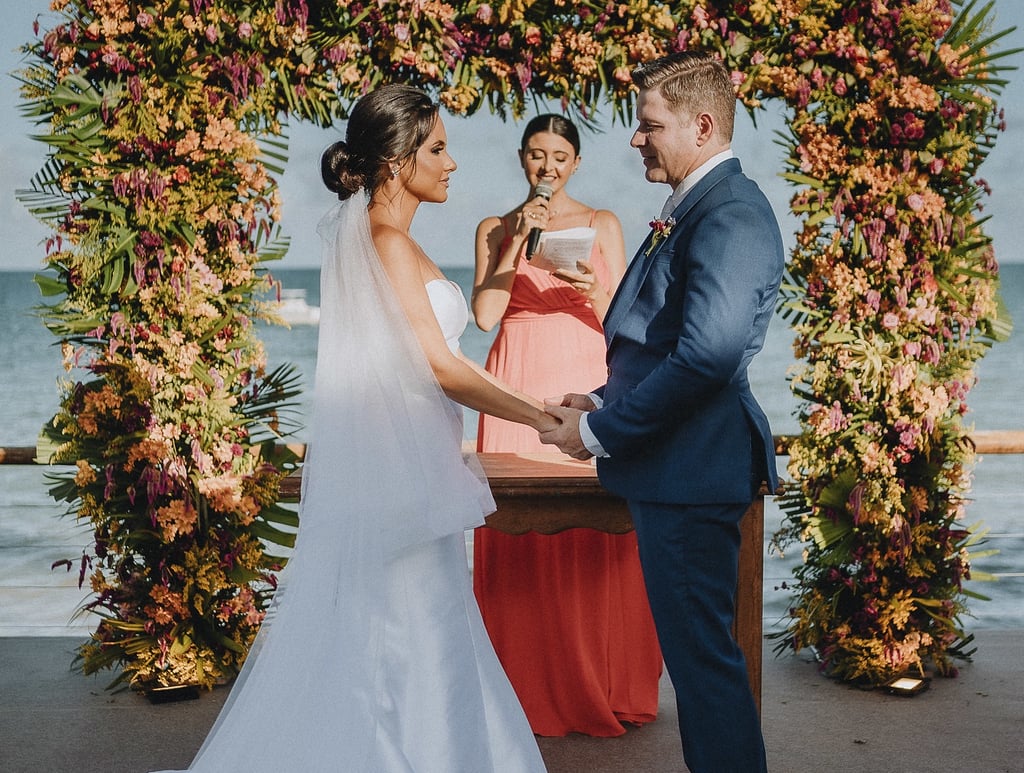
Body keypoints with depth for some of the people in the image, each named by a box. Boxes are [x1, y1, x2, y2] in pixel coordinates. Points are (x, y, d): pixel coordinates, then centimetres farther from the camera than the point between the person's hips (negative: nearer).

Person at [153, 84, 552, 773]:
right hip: (394, 465, -9)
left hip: (407, 463, 9)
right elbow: (440, 365, -19)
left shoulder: (389, 240, 14)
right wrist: (539, 417, -13)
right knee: (403, 640, -2)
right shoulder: (384, 240, -14)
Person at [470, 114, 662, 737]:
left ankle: (602, 684, 7)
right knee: (522, 529, -4)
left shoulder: (603, 224, 10)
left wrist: (593, 292, -15)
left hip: (586, 382, 0)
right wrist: (518, 239, -8)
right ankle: (531, 686, 6)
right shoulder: (495, 229, 11)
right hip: (519, 383, 0)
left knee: (594, 534, -4)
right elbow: (485, 314, -2)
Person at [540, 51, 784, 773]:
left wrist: (598, 433, -19)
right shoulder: (695, 207, 15)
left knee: (702, 650, -2)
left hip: (691, 468, -10)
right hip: (673, 468, 11)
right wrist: (604, 400, 9)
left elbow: (707, 356, -28)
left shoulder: (731, 214, -18)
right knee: (694, 647, 18)